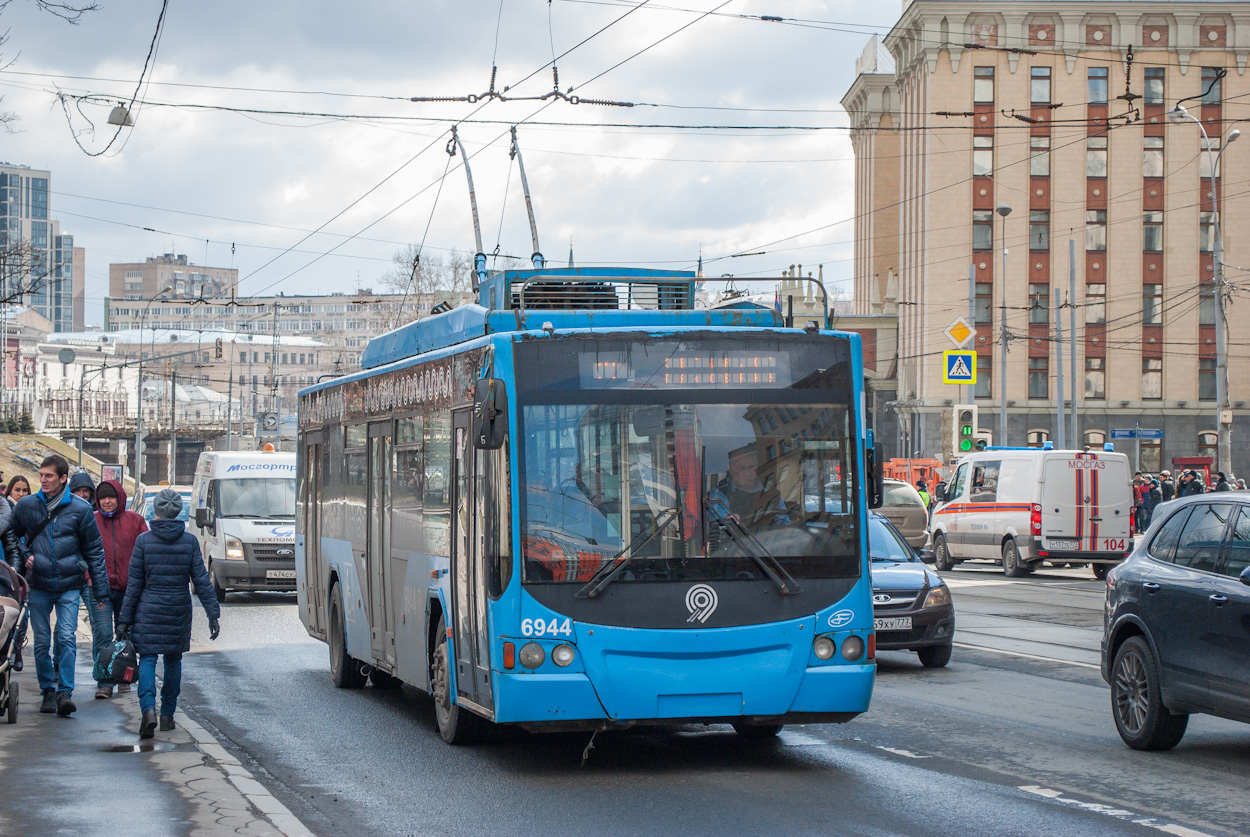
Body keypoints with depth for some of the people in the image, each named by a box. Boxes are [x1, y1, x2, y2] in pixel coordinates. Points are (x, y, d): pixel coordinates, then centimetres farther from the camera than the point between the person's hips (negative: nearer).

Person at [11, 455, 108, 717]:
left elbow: (94, 550, 3)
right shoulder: (26, 505, 2)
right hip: (38, 586, 2)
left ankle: (65, 691, -10)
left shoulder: (80, 509, -2)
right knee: (41, 642, 5)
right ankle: (48, 690, 17)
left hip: (69, 586, -2)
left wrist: (100, 590, 1)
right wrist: (24, 555, -3)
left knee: (67, 639, -11)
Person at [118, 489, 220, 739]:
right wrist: (213, 613, 0)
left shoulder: (143, 540, -6)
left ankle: (148, 709, -22)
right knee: (173, 660, 15)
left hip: (149, 608, -2)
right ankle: (168, 714, 20)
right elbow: (201, 580, -3)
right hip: (179, 610, 2)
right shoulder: (189, 541, -2)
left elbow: (135, 584, -4)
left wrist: (125, 619, 0)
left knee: (147, 659, 0)